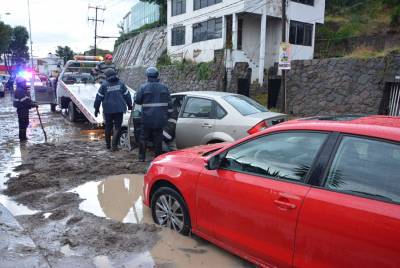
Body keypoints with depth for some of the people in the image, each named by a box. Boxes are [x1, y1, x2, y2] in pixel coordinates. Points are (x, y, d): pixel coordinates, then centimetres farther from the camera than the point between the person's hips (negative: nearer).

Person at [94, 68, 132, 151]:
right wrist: (129, 105, 20)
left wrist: (96, 108, 8)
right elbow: (127, 95, 8)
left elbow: (99, 97, -1)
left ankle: (108, 144, 25)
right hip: (119, 109, 0)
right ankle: (114, 145, -5)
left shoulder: (104, 85, -3)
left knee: (108, 127, 14)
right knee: (117, 127, 3)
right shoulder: (120, 83, 3)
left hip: (108, 110, 0)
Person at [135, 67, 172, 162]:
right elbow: (169, 103, 6)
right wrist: (167, 114, 13)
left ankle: (142, 157, 14)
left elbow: (137, 100, -1)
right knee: (158, 138, 10)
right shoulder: (164, 87, 3)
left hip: (147, 118, -2)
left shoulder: (143, 87, -7)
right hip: (160, 118, 2)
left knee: (143, 137, 11)